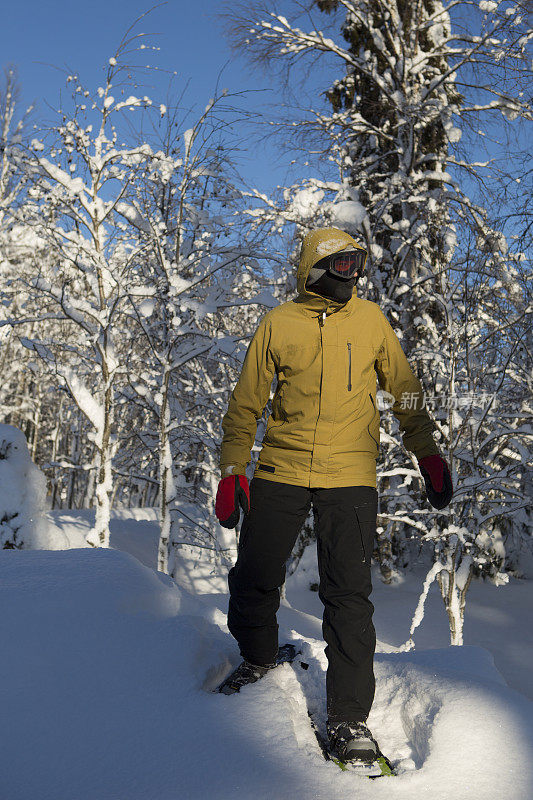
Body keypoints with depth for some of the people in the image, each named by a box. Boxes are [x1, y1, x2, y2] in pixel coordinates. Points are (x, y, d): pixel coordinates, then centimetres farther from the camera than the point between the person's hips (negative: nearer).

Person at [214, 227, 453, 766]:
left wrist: (427, 452, 11)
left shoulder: (371, 320, 7)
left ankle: (349, 715, 7)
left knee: (349, 594, -5)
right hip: (279, 470, 1)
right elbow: (246, 402, 8)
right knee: (253, 580, 6)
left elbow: (405, 390, 15)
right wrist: (231, 469, 4)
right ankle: (258, 658, 36)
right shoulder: (278, 324, 3)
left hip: (349, 477, 0)